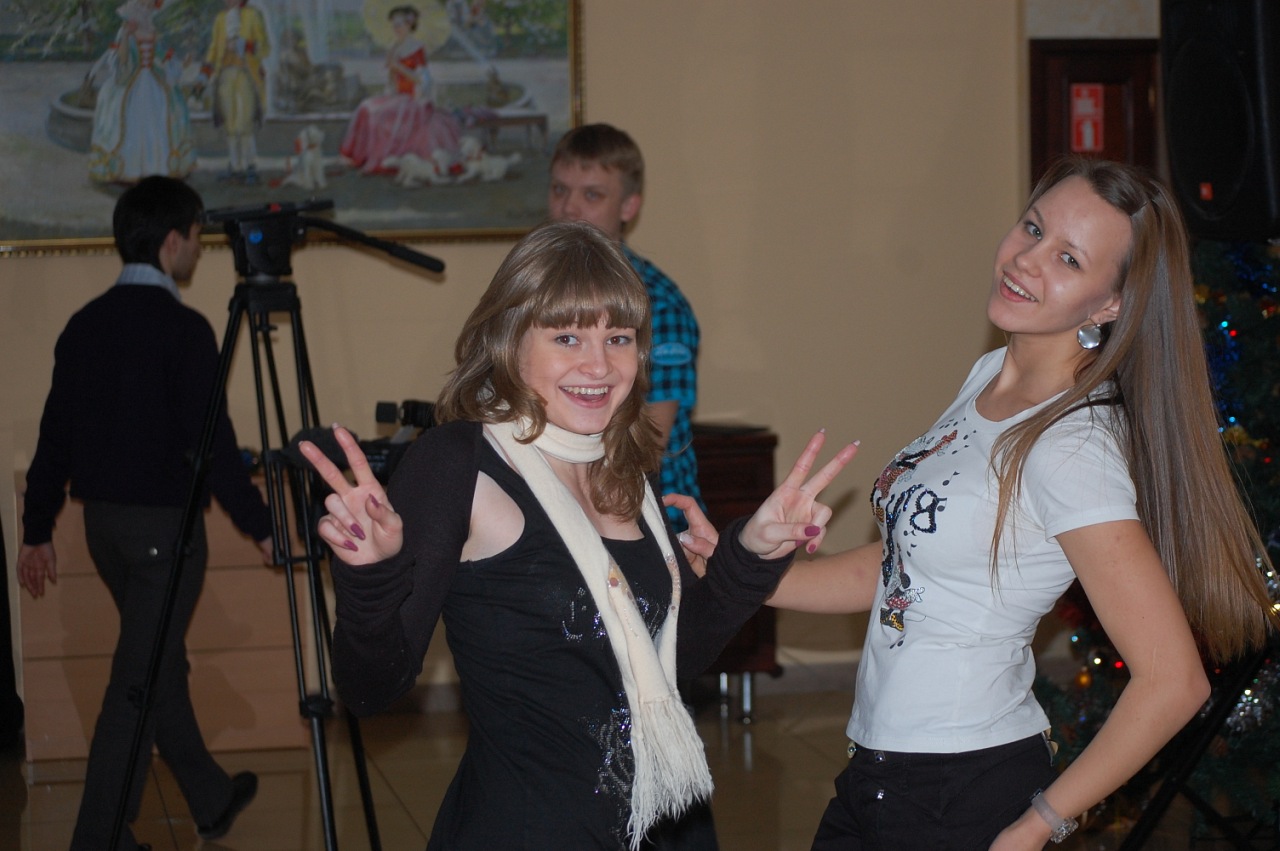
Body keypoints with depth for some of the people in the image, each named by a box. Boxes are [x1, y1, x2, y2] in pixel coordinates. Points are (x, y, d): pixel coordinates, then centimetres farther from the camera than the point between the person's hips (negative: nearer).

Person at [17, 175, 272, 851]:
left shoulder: (85, 323, 6)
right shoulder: (181, 328, -16)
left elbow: (54, 434, 9)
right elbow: (210, 441, -18)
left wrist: (38, 530, 15)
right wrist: (258, 527, -11)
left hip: (101, 518, 8)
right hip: (163, 522, -8)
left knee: (161, 662, 20)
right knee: (139, 681, -2)